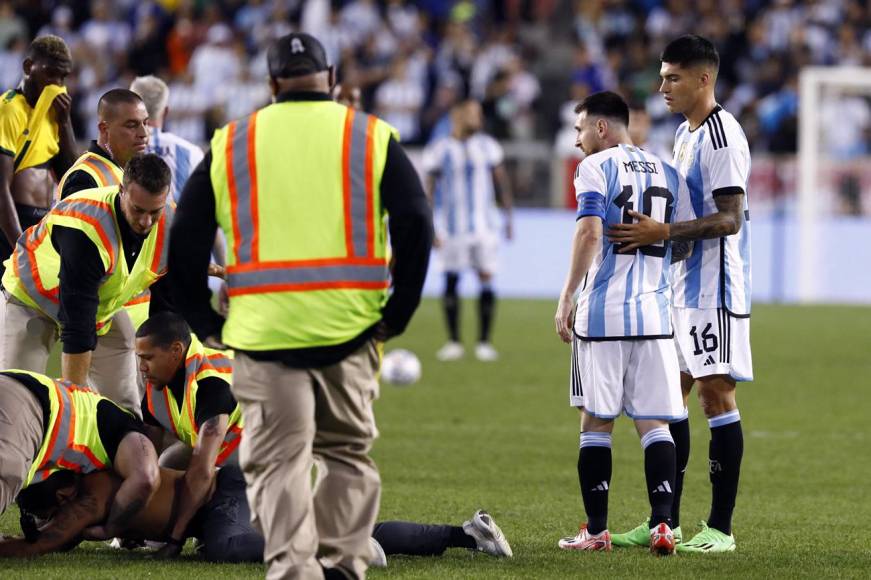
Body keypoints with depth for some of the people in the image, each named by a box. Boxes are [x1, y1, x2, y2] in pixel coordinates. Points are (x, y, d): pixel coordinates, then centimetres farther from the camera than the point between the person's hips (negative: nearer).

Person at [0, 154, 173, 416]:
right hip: (32, 298, -5)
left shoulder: (171, 228, -22)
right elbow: (76, 325, -38)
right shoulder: (87, 226, -40)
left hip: (104, 307, 5)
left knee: (125, 403, -2)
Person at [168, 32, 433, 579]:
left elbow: (186, 240, 7)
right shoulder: (371, 138, 7)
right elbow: (415, 225, -3)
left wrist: (206, 323, 12)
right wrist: (396, 314, 3)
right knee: (349, 453, 16)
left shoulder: (230, 145, 10)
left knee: (277, 461, 2)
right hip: (349, 326, 0)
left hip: (262, 327, 0)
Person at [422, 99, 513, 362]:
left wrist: (508, 216, 10)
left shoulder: (487, 146, 6)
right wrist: (430, 227, -5)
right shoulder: (439, 150, -3)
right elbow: (429, 189, -1)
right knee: (451, 280, 0)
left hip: (484, 226, 2)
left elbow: (502, 181, 13)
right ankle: (453, 342, 10)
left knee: (487, 279, -2)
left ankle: (484, 342, 5)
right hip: (453, 228, -2)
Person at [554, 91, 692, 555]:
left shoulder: (595, 168, -3)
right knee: (653, 423, 4)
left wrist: (566, 298, -12)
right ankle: (661, 524, -9)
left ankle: (596, 530, 7)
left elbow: (590, 231, -15)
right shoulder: (668, 174, 14)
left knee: (596, 421, 5)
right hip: (654, 313, 4)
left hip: (602, 312, -4)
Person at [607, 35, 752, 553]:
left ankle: (721, 527, -4)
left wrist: (663, 232, -26)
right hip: (683, 286, 10)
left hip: (716, 289, -10)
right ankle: (666, 520, 15)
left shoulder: (723, 136, -15)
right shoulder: (685, 133, 16)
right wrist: (649, 231, 13)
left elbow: (730, 219, -21)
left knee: (716, 393, -7)